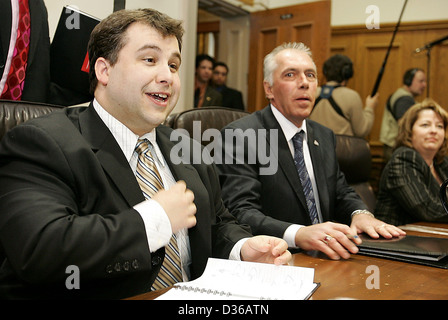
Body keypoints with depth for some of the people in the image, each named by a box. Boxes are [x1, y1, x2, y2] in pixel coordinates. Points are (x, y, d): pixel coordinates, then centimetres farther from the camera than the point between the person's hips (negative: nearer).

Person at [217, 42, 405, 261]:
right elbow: (242, 213, -21)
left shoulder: (324, 136, 14)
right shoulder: (240, 136, -11)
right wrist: (298, 234, -37)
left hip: (325, 258, 6)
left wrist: (361, 214, -5)